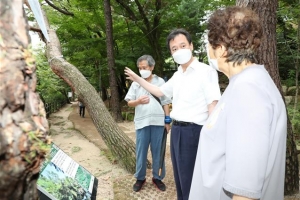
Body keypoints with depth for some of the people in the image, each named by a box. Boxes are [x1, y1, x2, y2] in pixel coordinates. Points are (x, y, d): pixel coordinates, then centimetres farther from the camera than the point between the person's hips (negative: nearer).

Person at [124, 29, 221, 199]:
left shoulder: (205, 71, -12)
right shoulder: (177, 76, 12)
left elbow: (213, 104, -17)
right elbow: (160, 91, 27)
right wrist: (137, 78, 26)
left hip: (193, 131, -8)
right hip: (176, 130, 8)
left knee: (190, 180, 3)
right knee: (180, 177, 20)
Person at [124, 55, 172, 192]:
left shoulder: (160, 82, 4)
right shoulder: (136, 83, 4)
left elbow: (165, 103, 6)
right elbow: (129, 103, 6)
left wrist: (167, 120, 2)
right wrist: (138, 101, -15)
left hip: (158, 122, 0)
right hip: (142, 122, 1)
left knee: (158, 151, 9)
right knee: (141, 152, 8)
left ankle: (158, 177, 25)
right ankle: (140, 178, 24)